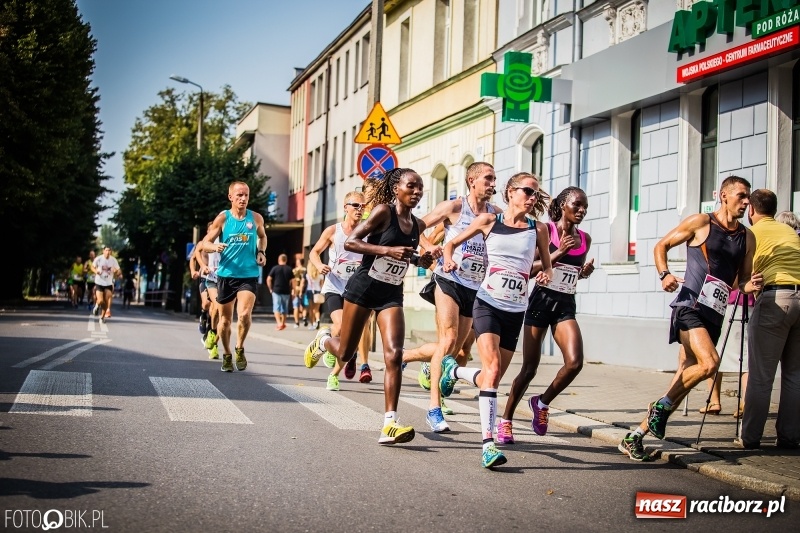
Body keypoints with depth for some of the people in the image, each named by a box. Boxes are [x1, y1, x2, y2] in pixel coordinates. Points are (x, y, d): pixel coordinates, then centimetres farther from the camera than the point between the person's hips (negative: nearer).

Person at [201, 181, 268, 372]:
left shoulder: (256, 218, 2)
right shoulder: (223, 218, -3)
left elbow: (262, 237, 23)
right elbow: (205, 243, 0)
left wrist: (261, 252, 4)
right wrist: (215, 246, -22)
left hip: (249, 275, 0)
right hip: (226, 274, 0)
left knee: (244, 314, -20)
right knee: (225, 319, 10)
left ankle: (240, 349, 5)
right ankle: (227, 355, 30)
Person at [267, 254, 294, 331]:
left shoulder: (275, 268, -2)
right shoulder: (289, 269, 3)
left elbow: (268, 279, -5)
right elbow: (292, 281, -1)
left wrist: (270, 288, 5)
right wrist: (291, 290, 9)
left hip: (276, 291, -2)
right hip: (286, 292, 2)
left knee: (276, 308, -1)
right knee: (284, 308, 14)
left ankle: (279, 323, -18)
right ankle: (283, 323, 22)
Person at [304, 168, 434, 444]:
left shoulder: (418, 225, 7)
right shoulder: (383, 212, -11)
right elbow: (349, 242, -15)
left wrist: (420, 261, 2)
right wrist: (387, 250, -25)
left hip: (391, 294, 4)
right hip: (363, 287, -4)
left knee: (394, 354, -14)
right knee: (344, 354, 8)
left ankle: (389, 425, -14)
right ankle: (323, 340, 46)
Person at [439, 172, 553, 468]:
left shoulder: (538, 229, 6)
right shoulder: (488, 221, 2)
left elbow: (547, 265, 19)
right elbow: (452, 243, 13)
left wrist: (546, 274, -3)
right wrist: (448, 260, -7)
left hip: (516, 311, 3)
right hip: (488, 304, -3)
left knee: (495, 375, 6)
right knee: (492, 368, -20)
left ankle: (453, 370, 38)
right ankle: (488, 443, -21)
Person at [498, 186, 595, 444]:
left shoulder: (584, 239, 10)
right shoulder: (545, 231, -5)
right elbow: (528, 268, -8)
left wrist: (585, 271, 2)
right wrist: (556, 254, -19)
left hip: (566, 305, 4)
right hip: (541, 301, -4)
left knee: (575, 362, -16)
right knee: (529, 368, 0)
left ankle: (542, 402, 10)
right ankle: (506, 420, 18)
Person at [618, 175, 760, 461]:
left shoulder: (747, 238, 14)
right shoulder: (701, 222, -1)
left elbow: (743, 280, 19)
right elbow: (661, 245, 5)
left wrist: (750, 285, -4)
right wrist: (664, 274, -12)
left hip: (714, 315, 6)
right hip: (690, 307, -6)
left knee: (690, 371, 3)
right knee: (710, 363, -27)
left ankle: (634, 437, 11)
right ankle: (663, 404, -1)